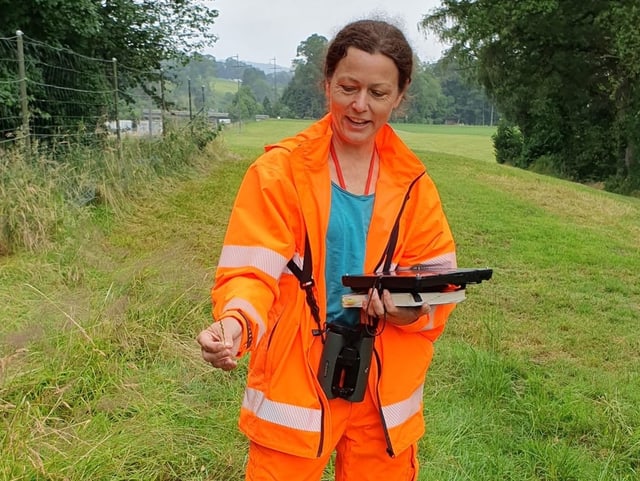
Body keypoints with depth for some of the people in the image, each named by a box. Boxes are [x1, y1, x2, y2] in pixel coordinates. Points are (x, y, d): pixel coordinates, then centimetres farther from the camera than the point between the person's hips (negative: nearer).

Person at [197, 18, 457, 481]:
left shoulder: (412, 181, 1)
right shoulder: (279, 170, -9)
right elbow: (252, 270, -15)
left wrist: (414, 308, -19)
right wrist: (236, 322, -36)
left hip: (385, 385, 4)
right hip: (296, 380, -3)